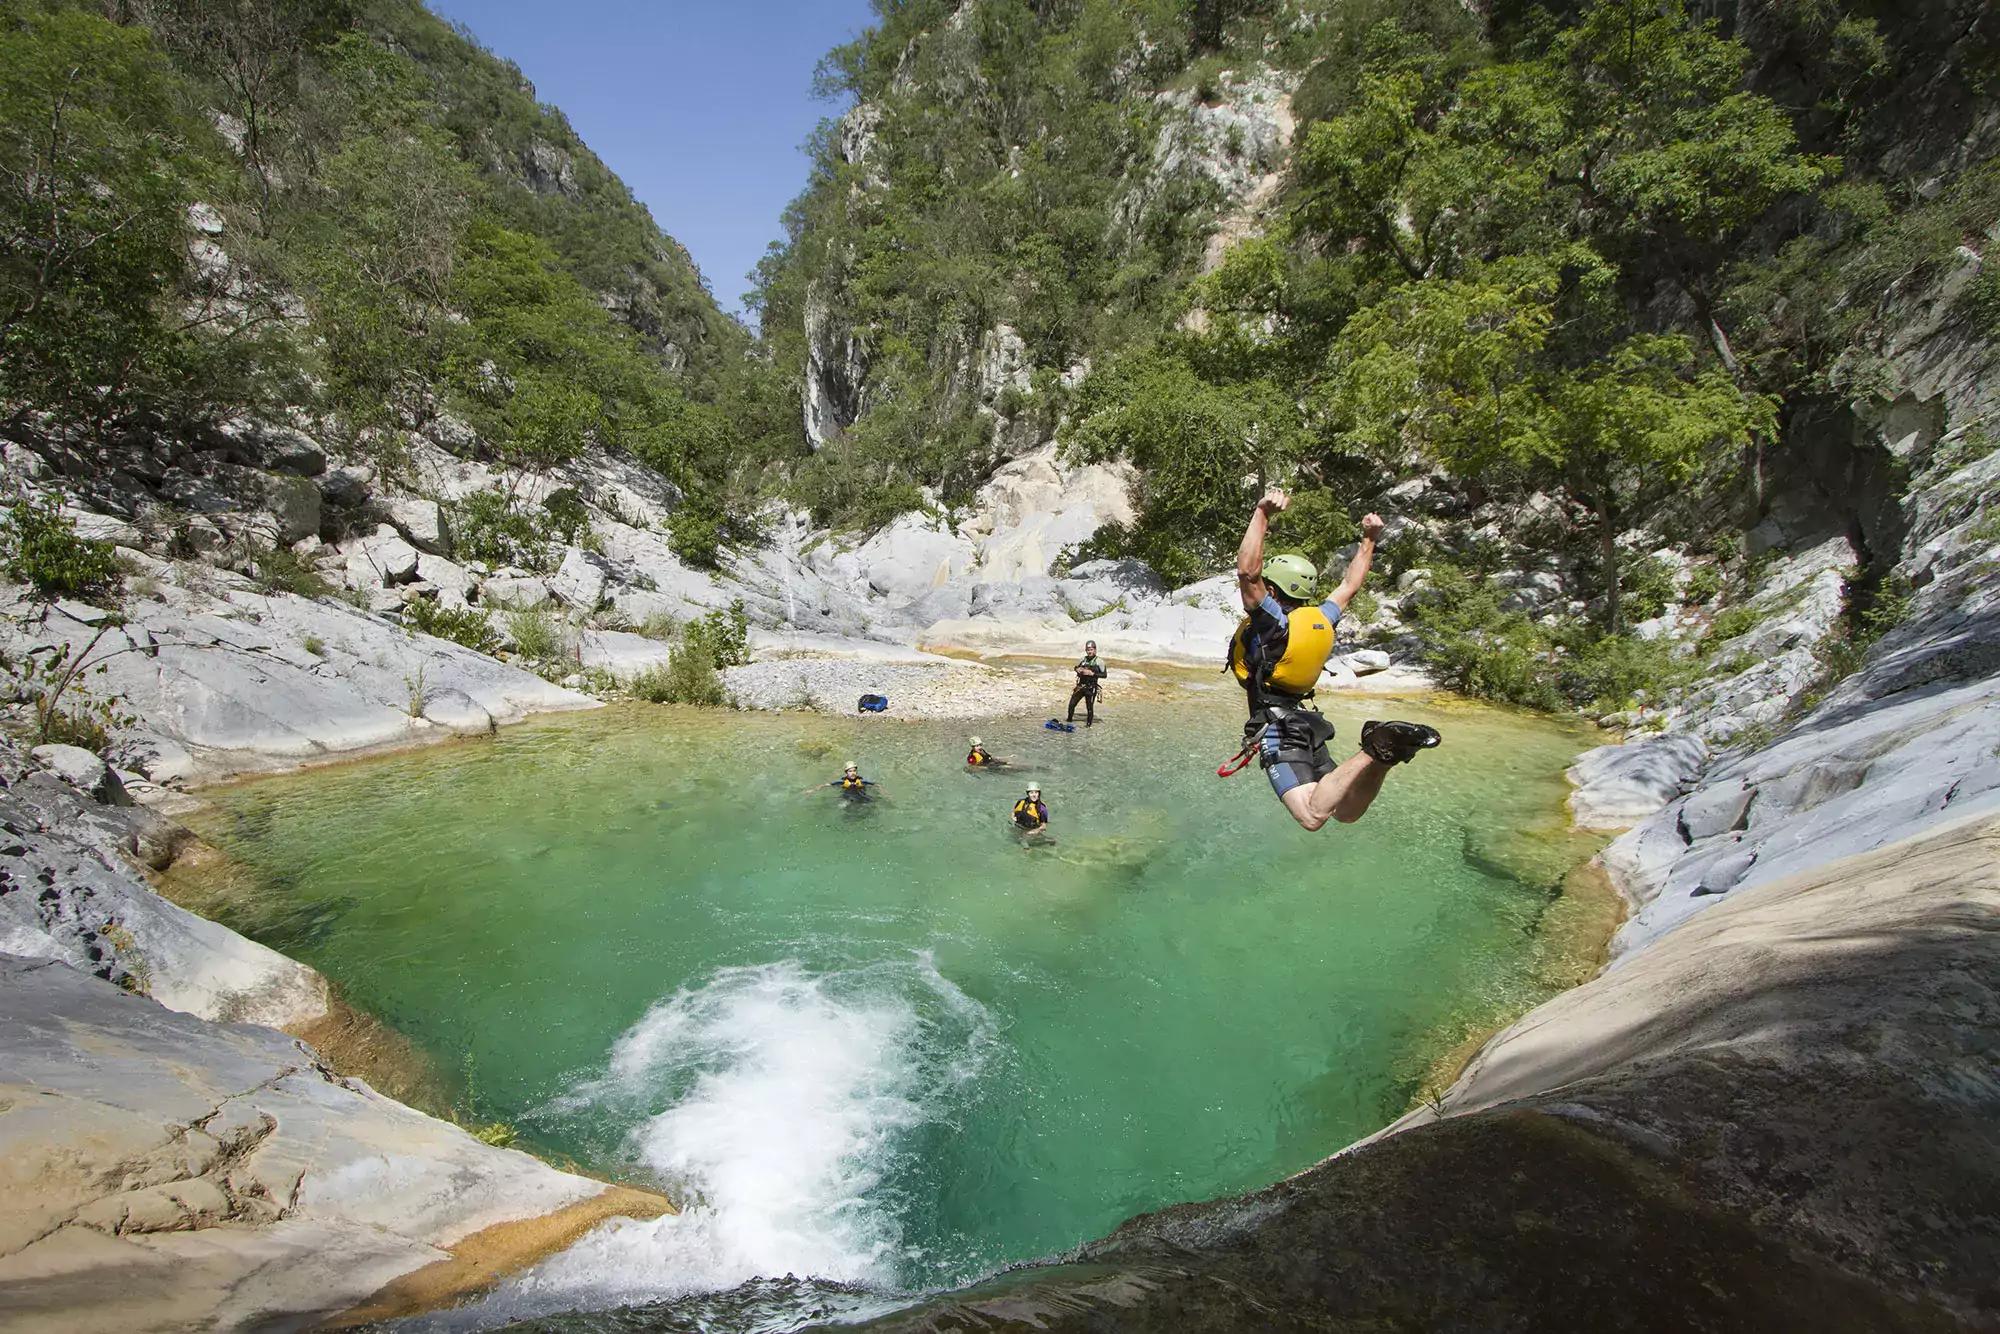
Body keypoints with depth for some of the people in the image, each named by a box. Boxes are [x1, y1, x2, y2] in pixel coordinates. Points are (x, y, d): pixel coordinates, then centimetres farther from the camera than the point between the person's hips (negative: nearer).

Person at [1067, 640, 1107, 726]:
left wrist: (1092, 674, -20)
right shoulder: (1084, 659, 8)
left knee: (1089, 707, -1)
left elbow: (1104, 675, -13)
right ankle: (1069, 719, 27)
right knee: (1071, 704, 7)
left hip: (1091, 688, -5)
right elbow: (1076, 667, 25)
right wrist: (1078, 669, 1)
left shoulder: (1099, 661, -7)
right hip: (1080, 686, 5)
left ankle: (1089, 723, 16)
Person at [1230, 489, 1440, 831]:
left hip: (1276, 725, -8)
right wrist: (1368, 540, 35)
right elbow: (1350, 586, 27)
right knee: (1346, 813, 10)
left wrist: (1262, 514, -21)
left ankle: (1374, 751, -32)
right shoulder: (1321, 620, 11)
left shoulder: (1272, 620, -9)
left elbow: (1247, 570, -21)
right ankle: (1385, 751, -13)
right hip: (1307, 724, 8)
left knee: (1313, 815, -21)